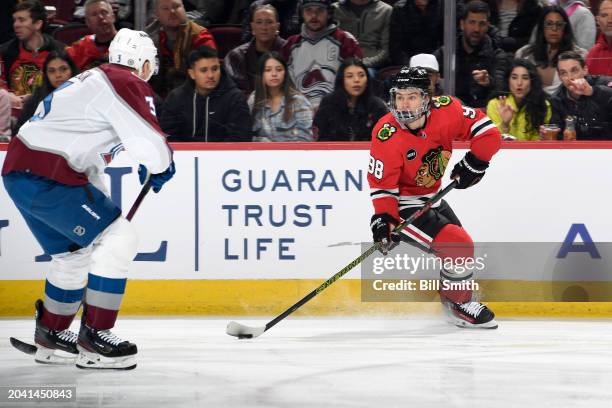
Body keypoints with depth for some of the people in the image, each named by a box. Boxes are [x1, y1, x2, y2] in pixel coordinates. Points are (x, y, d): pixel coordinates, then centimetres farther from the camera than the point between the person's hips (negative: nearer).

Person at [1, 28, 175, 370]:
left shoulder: (97, 80, 24)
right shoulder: (127, 85, -8)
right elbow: (152, 147, -15)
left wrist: (99, 207, 35)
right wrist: (162, 168, 8)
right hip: (47, 177, -10)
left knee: (75, 253, 24)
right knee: (120, 239, -6)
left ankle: (50, 339, 35)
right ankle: (94, 341, -5)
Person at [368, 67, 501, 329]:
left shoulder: (445, 110, -16)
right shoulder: (386, 135, -27)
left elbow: (485, 129, -6)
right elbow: (382, 184, -22)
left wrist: (475, 161, -16)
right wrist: (383, 218, -32)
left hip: (432, 197, 7)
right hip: (402, 206, -7)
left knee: (460, 245, 21)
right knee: (459, 247, -19)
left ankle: (451, 297, 45)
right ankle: (459, 305, 1)